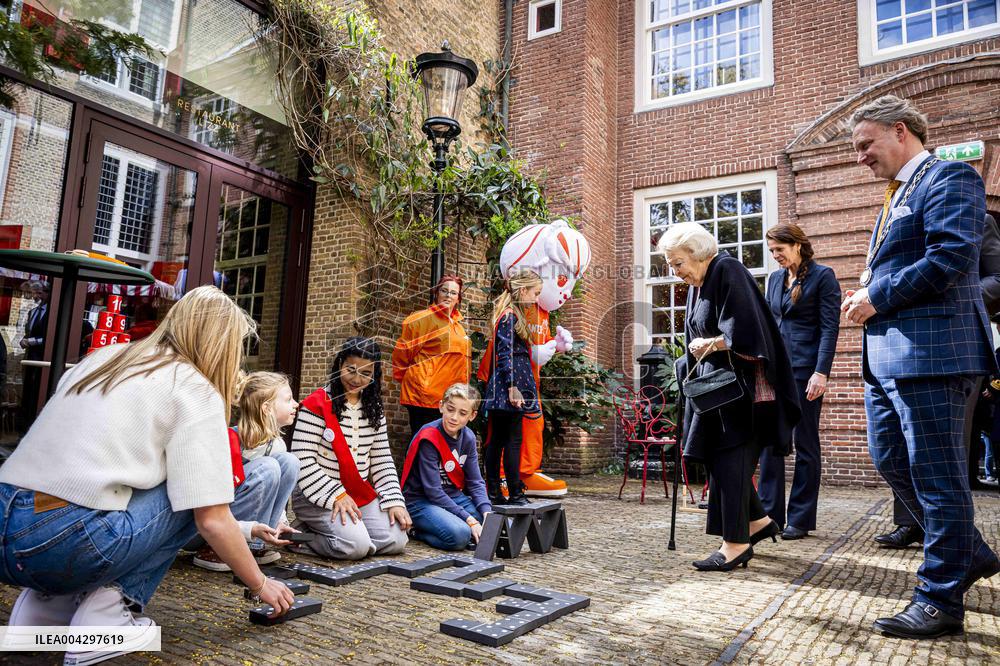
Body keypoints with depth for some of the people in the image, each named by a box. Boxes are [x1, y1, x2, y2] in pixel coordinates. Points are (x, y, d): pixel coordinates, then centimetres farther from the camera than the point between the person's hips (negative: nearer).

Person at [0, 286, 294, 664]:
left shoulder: (105, 357, 16)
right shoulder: (195, 390, -4)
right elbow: (212, 521, -7)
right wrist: (261, 585, 8)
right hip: (61, 543, -8)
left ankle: (44, 608, 16)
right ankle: (107, 611, -2)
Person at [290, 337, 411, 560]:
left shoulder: (374, 410, 8)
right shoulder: (317, 405, -11)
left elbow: (382, 461, 9)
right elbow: (302, 460, -16)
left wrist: (394, 500, -3)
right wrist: (336, 495, -20)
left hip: (360, 494, 7)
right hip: (317, 495, -6)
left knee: (395, 540, -9)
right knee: (356, 545, -26)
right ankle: (302, 533, 2)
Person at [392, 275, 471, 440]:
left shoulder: (457, 325, 17)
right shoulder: (423, 318, -5)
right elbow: (403, 351, -5)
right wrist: (403, 378, 3)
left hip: (449, 395, 7)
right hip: (425, 394, -7)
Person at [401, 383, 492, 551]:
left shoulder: (468, 438, 1)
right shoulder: (428, 438, -20)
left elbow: (475, 481, 1)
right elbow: (433, 491, -22)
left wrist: (487, 513, -17)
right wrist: (470, 520, -24)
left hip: (453, 497, 7)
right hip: (421, 501, -7)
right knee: (460, 534, -33)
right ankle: (418, 530, -6)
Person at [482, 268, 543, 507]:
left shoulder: (512, 314, 19)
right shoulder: (510, 316, -10)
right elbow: (505, 355, -16)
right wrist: (513, 388, -20)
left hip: (501, 390, 10)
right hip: (510, 383, -10)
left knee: (496, 441, 10)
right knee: (513, 440, -5)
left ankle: (493, 494, 15)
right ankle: (515, 494, 1)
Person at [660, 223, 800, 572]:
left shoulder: (728, 271, -13)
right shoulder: (698, 283, 14)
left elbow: (746, 331, -21)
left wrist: (710, 344, -13)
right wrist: (700, 351, 6)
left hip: (741, 388, -9)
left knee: (729, 461, -7)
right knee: (716, 457, 10)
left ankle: (735, 544, 2)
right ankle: (757, 521, 25)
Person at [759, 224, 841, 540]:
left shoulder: (822, 276, -2)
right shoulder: (774, 279, 14)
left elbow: (829, 328, -8)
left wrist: (821, 372, -16)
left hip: (805, 368, -5)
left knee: (805, 443, 4)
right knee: (769, 441, 2)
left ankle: (800, 519, 12)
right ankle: (769, 513, 10)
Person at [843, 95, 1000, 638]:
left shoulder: (948, 178, -6)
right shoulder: (895, 197, 23)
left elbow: (950, 257, -20)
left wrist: (876, 298, -13)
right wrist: (867, 294, 7)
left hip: (929, 351, -10)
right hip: (886, 354, 10)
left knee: (935, 474, -1)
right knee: (890, 462, 15)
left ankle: (940, 599, 11)